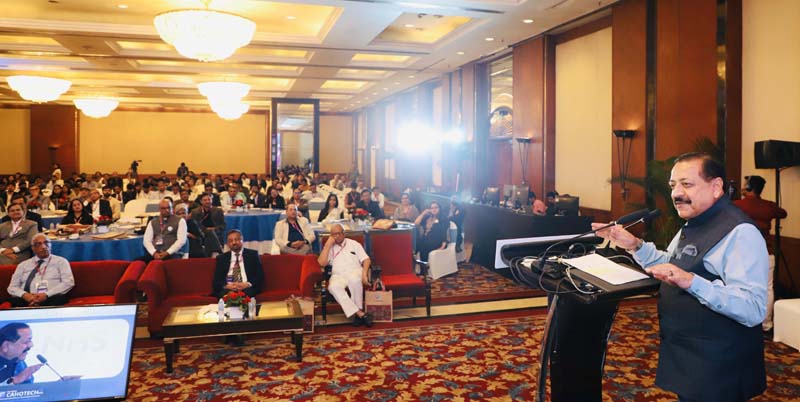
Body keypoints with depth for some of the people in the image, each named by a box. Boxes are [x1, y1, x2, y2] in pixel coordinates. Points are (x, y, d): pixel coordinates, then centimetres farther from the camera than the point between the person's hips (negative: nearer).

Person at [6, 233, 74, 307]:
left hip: (52, 299, -2)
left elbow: (69, 282, 0)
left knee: (57, 299, -38)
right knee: (13, 301, -32)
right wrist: (24, 295, -9)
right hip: (27, 299, 2)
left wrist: (46, 294, -14)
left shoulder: (60, 261, 13)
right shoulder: (23, 265, 23)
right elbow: (12, 287, 16)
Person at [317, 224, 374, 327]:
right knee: (333, 287, -36)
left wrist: (364, 273, -13)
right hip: (338, 275, 1)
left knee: (354, 280, -40)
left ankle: (358, 312, -26)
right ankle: (361, 314, -37)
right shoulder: (329, 248, 19)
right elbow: (321, 263, 2)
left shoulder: (354, 244, 16)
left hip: (355, 272, -1)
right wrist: (328, 244, 1)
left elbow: (366, 260, 6)